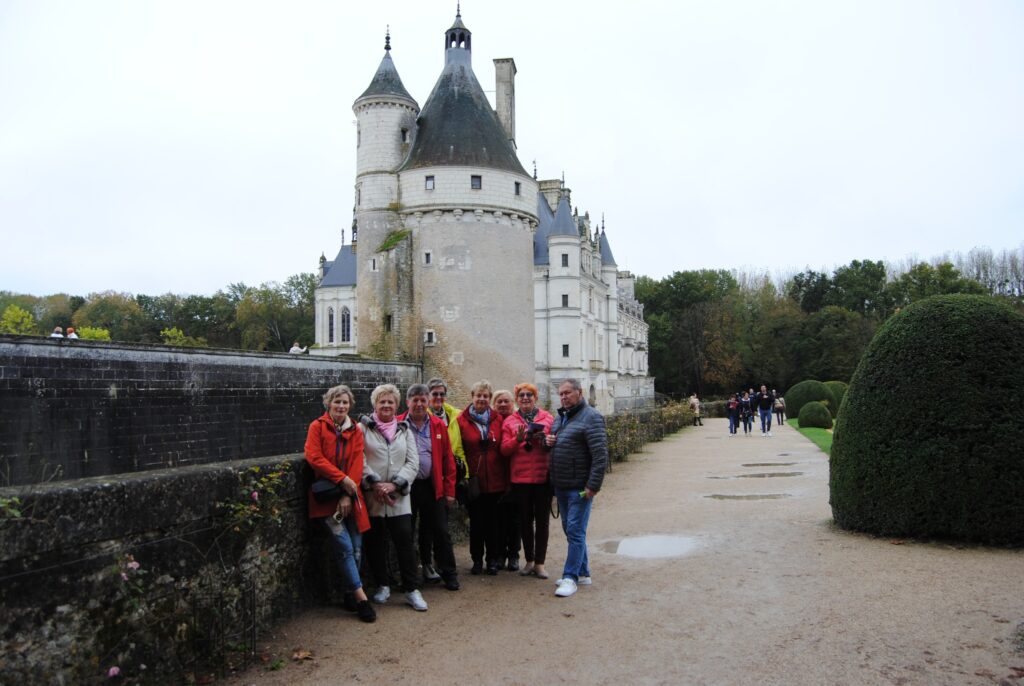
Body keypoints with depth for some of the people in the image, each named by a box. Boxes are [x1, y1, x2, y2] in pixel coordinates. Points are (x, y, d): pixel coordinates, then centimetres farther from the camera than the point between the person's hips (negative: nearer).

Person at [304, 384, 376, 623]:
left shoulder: (356, 431, 10)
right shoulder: (317, 427, 2)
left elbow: (357, 465, 2)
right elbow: (314, 457, -10)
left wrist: (347, 495, -10)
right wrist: (342, 479, -16)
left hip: (349, 495, 4)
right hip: (325, 494, -4)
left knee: (356, 548, 2)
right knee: (344, 545, -14)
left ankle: (350, 595, 18)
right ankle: (360, 597, -9)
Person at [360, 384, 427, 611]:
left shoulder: (404, 430, 12)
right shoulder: (364, 428, 3)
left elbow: (413, 462, 5)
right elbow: (359, 460, -6)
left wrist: (394, 484, -9)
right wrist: (374, 484, -15)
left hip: (399, 497, 2)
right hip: (371, 496, -1)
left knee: (405, 541, -4)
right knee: (375, 543, 7)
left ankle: (412, 590, 4)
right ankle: (382, 585, 23)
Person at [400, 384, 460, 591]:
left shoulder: (438, 425, 4)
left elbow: (448, 459, 4)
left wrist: (449, 490, 1)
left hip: (433, 487, 1)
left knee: (440, 531, 4)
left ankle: (449, 574, 13)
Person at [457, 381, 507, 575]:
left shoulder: (497, 419, 7)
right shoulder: (462, 420, 0)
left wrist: (506, 478, -1)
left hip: (495, 480, 2)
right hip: (473, 480, -1)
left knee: (494, 521, 7)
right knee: (476, 521, 7)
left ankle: (493, 559, 20)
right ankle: (477, 559, 21)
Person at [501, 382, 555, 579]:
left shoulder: (547, 418, 5)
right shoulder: (510, 421, 6)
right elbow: (504, 449, 0)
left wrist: (545, 439, -14)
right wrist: (518, 439, -17)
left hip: (543, 476, -1)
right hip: (520, 478, 1)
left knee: (542, 520, 3)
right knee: (525, 520, 9)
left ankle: (540, 563, 11)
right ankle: (529, 561, 21)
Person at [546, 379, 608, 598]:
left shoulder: (590, 417, -12)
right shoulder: (560, 417, 14)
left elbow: (600, 454, -18)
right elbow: (555, 444, 29)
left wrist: (593, 485, -21)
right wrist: (548, 441, 4)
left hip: (580, 487, -9)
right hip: (561, 486, 9)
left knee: (575, 531, -6)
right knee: (570, 529, 15)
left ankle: (571, 577, 1)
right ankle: (583, 573, 26)